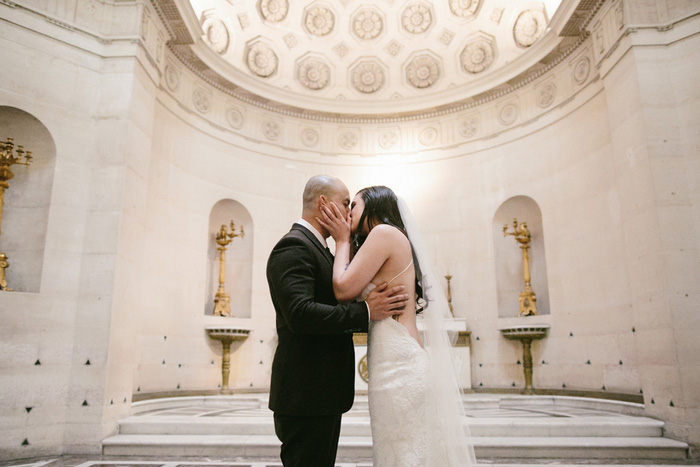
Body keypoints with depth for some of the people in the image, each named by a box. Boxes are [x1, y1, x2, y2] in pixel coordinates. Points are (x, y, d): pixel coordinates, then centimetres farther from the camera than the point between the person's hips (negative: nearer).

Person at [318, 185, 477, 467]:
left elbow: (343, 289, -12)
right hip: (403, 366, 10)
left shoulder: (384, 232, -9)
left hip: (398, 368, -10)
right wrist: (347, 242, 14)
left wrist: (343, 240, 2)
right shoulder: (395, 239, 20)